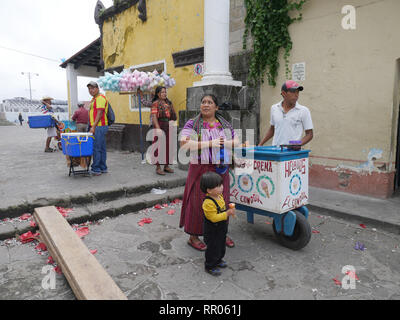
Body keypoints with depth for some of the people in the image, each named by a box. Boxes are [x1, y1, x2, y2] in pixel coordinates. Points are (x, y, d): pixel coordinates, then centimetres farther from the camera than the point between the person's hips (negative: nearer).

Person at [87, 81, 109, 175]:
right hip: (97, 127, 10)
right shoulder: (94, 99, 22)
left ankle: (96, 169, -5)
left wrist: (93, 127, -22)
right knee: (102, 148, 12)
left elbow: (99, 113, -19)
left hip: (99, 127, -10)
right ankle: (103, 168, 17)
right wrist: (92, 127, 20)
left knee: (96, 148, -9)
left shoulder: (100, 98, -10)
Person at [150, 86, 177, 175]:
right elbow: (154, 117, -14)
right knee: (159, 147, -2)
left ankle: (166, 166, 21)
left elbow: (173, 116, 19)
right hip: (160, 127, -6)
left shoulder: (169, 103, 15)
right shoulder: (156, 103, -4)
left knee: (168, 147, 9)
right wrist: (158, 128, -23)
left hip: (169, 128, 6)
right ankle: (158, 167, 6)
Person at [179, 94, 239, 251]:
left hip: (220, 169, 4)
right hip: (200, 169, -4)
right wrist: (209, 144, -22)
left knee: (222, 200, 11)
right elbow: (184, 144, -17)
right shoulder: (192, 124, -3)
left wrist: (225, 143, -12)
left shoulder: (224, 124, 10)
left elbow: (237, 141, 11)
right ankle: (193, 236, 17)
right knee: (198, 201, 1)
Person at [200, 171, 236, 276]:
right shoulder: (208, 203, -31)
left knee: (221, 247, 25)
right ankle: (210, 266, 26)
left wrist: (229, 211, 3)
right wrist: (227, 213, -34)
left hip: (221, 229, 9)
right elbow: (213, 217, -31)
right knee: (213, 248, 6)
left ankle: (218, 260, 47)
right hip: (212, 231, -9)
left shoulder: (219, 196, -1)